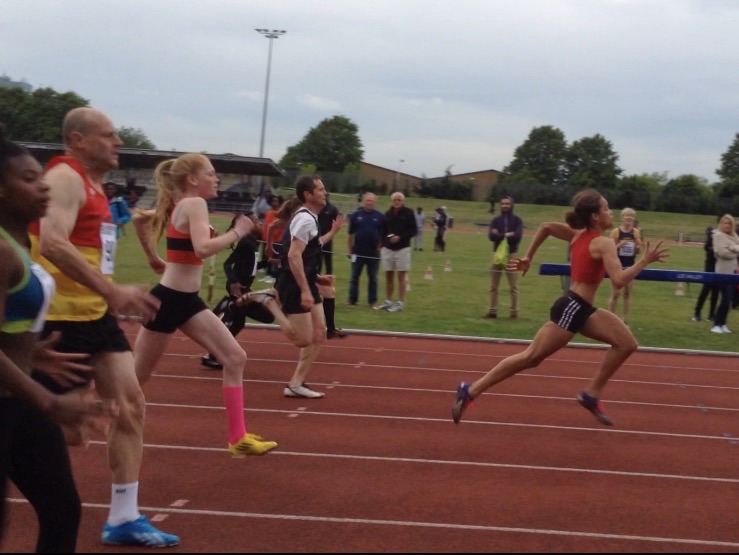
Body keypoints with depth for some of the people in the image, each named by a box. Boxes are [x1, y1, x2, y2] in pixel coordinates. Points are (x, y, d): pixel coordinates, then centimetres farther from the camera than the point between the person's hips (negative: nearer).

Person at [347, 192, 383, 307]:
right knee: (354, 277, 5)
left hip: (374, 252, 0)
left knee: (373, 278, 6)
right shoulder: (356, 215, 1)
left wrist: (380, 248, 1)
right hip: (358, 251, 0)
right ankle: (352, 300, 11)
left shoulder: (379, 216, 2)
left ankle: (373, 301, 13)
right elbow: (350, 233, 5)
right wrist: (348, 249, 2)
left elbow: (382, 235, 6)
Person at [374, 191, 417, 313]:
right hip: (387, 249, 4)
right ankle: (388, 301, 16)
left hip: (402, 249, -4)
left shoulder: (408, 213, -3)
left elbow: (413, 230, -6)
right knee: (388, 276, 8)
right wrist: (382, 245, 5)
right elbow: (383, 231, 15)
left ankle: (400, 303, 1)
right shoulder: (388, 214, 10)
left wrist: (400, 237, -17)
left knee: (401, 276, -2)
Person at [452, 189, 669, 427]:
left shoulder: (579, 235, 10)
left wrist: (528, 257, 17)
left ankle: (591, 394, 9)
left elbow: (546, 226, 13)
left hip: (581, 309, 10)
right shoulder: (603, 244, -16)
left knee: (627, 343, 8)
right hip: (571, 309, -10)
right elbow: (619, 279, -26)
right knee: (531, 357, -2)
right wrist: (645, 260, -18)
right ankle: (471, 391, 3)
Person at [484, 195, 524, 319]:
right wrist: (507, 235, -13)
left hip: (511, 255, -3)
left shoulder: (517, 220, 1)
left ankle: (514, 311, 5)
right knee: (494, 286, 4)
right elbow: (491, 236, -9)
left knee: (513, 287, 0)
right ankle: (492, 311, 9)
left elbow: (517, 236, -14)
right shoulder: (495, 220, 7)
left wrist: (500, 236, -9)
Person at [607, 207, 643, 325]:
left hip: (630, 266, 3)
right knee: (615, 293, 0)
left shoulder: (636, 232, 1)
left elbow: (638, 251, 5)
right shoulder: (616, 231, -9)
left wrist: (638, 245, -17)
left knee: (627, 293, 7)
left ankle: (625, 319, 13)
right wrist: (619, 245, -25)